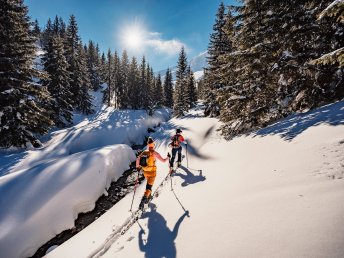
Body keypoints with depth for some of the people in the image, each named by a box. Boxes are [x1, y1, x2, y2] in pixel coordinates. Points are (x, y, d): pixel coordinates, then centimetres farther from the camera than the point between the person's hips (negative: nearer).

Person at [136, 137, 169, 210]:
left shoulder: (144, 152, -4)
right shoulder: (155, 153, -15)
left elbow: (137, 159, -7)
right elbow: (163, 160, -11)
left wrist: (137, 167, 7)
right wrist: (168, 157, 8)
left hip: (145, 172, 5)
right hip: (152, 172, -5)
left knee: (148, 183, 29)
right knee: (149, 186, -1)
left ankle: (148, 196, 40)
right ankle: (143, 200, -15)